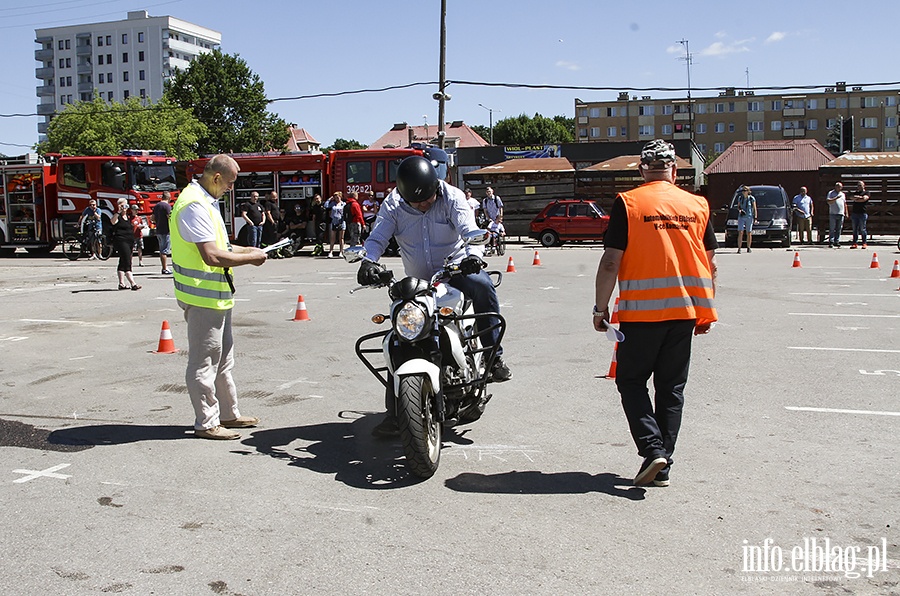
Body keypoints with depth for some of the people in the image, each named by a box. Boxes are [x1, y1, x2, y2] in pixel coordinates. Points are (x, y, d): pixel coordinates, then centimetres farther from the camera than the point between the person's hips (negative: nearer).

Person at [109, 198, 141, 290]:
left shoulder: (128, 217, 18)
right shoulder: (118, 216, -6)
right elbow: (113, 222, -31)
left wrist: (133, 245, 23)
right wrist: (118, 211, -37)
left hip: (129, 242, 9)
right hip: (121, 241, -9)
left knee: (122, 263, 13)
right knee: (127, 263, -14)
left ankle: (121, 283, 16)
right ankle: (133, 284, -21)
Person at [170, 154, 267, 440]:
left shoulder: (206, 201, 14)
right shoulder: (194, 205, -20)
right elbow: (212, 256, -28)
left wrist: (245, 250, 12)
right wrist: (250, 258, -16)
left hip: (217, 296, 11)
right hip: (203, 297, -11)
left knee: (223, 359, 19)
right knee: (204, 362, 0)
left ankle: (228, 414, 30)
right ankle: (206, 423, 10)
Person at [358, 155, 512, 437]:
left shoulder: (452, 198, -9)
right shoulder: (393, 205, -2)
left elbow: (469, 229, -21)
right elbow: (377, 237, -11)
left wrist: (473, 255, -44)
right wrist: (368, 261, -34)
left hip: (456, 269, -2)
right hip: (417, 282, 2)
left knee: (482, 285, -36)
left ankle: (494, 356, -23)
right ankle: (395, 412, 2)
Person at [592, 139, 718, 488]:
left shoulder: (628, 203, -6)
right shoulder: (698, 205, 7)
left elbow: (611, 262, -10)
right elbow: (709, 265, 10)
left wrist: (600, 307, -1)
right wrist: (706, 312, 20)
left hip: (640, 312, -4)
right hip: (685, 311, 4)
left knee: (631, 380, 10)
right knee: (671, 388, 11)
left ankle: (653, 449, -4)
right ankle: (662, 467, 16)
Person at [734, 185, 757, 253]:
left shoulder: (752, 198, -3)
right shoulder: (740, 198, 5)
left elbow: (755, 208, 1)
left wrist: (755, 218, -5)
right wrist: (739, 210, -8)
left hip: (749, 217, -1)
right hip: (741, 217, 1)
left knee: (749, 233, 6)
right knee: (740, 233, -10)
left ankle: (748, 248, 19)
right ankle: (739, 248, -12)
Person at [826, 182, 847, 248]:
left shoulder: (843, 194, 19)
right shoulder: (831, 193, 3)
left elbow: (845, 204, 23)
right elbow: (828, 201, -11)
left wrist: (846, 213, 18)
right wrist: (836, 198, -20)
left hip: (841, 214, 5)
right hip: (833, 214, -5)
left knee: (839, 229, 5)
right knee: (832, 229, -6)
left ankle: (837, 242, 8)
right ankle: (831, 242, -6)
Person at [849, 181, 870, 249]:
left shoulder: (866, 192, 6)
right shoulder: (856, 192, 22)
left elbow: (864, 199, -12)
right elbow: (851, 197, 4)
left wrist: (855, 199, -2)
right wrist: (859, 197, -7)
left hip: (862, 213, -5)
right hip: (854, 213, 5)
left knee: (862, 229, -5)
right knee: (855, 229, 3)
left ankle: (864, 243, 0)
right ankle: (854, 243, 5)